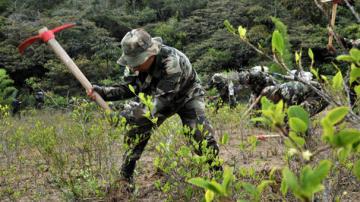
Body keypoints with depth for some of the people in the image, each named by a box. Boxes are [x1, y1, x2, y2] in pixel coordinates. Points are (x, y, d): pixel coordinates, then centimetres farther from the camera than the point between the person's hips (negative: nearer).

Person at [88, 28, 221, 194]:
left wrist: (131, 116, -50)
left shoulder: (172, 61, -42)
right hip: (159, 97, 6)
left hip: (186, 96, -5)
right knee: (136, 131, -5)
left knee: (201, 134, -23)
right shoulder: (139, 63, -20)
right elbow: (128, 88, -10)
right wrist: (102, 92, -27)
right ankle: (125, 178, 7)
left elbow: (163, 100, -44)